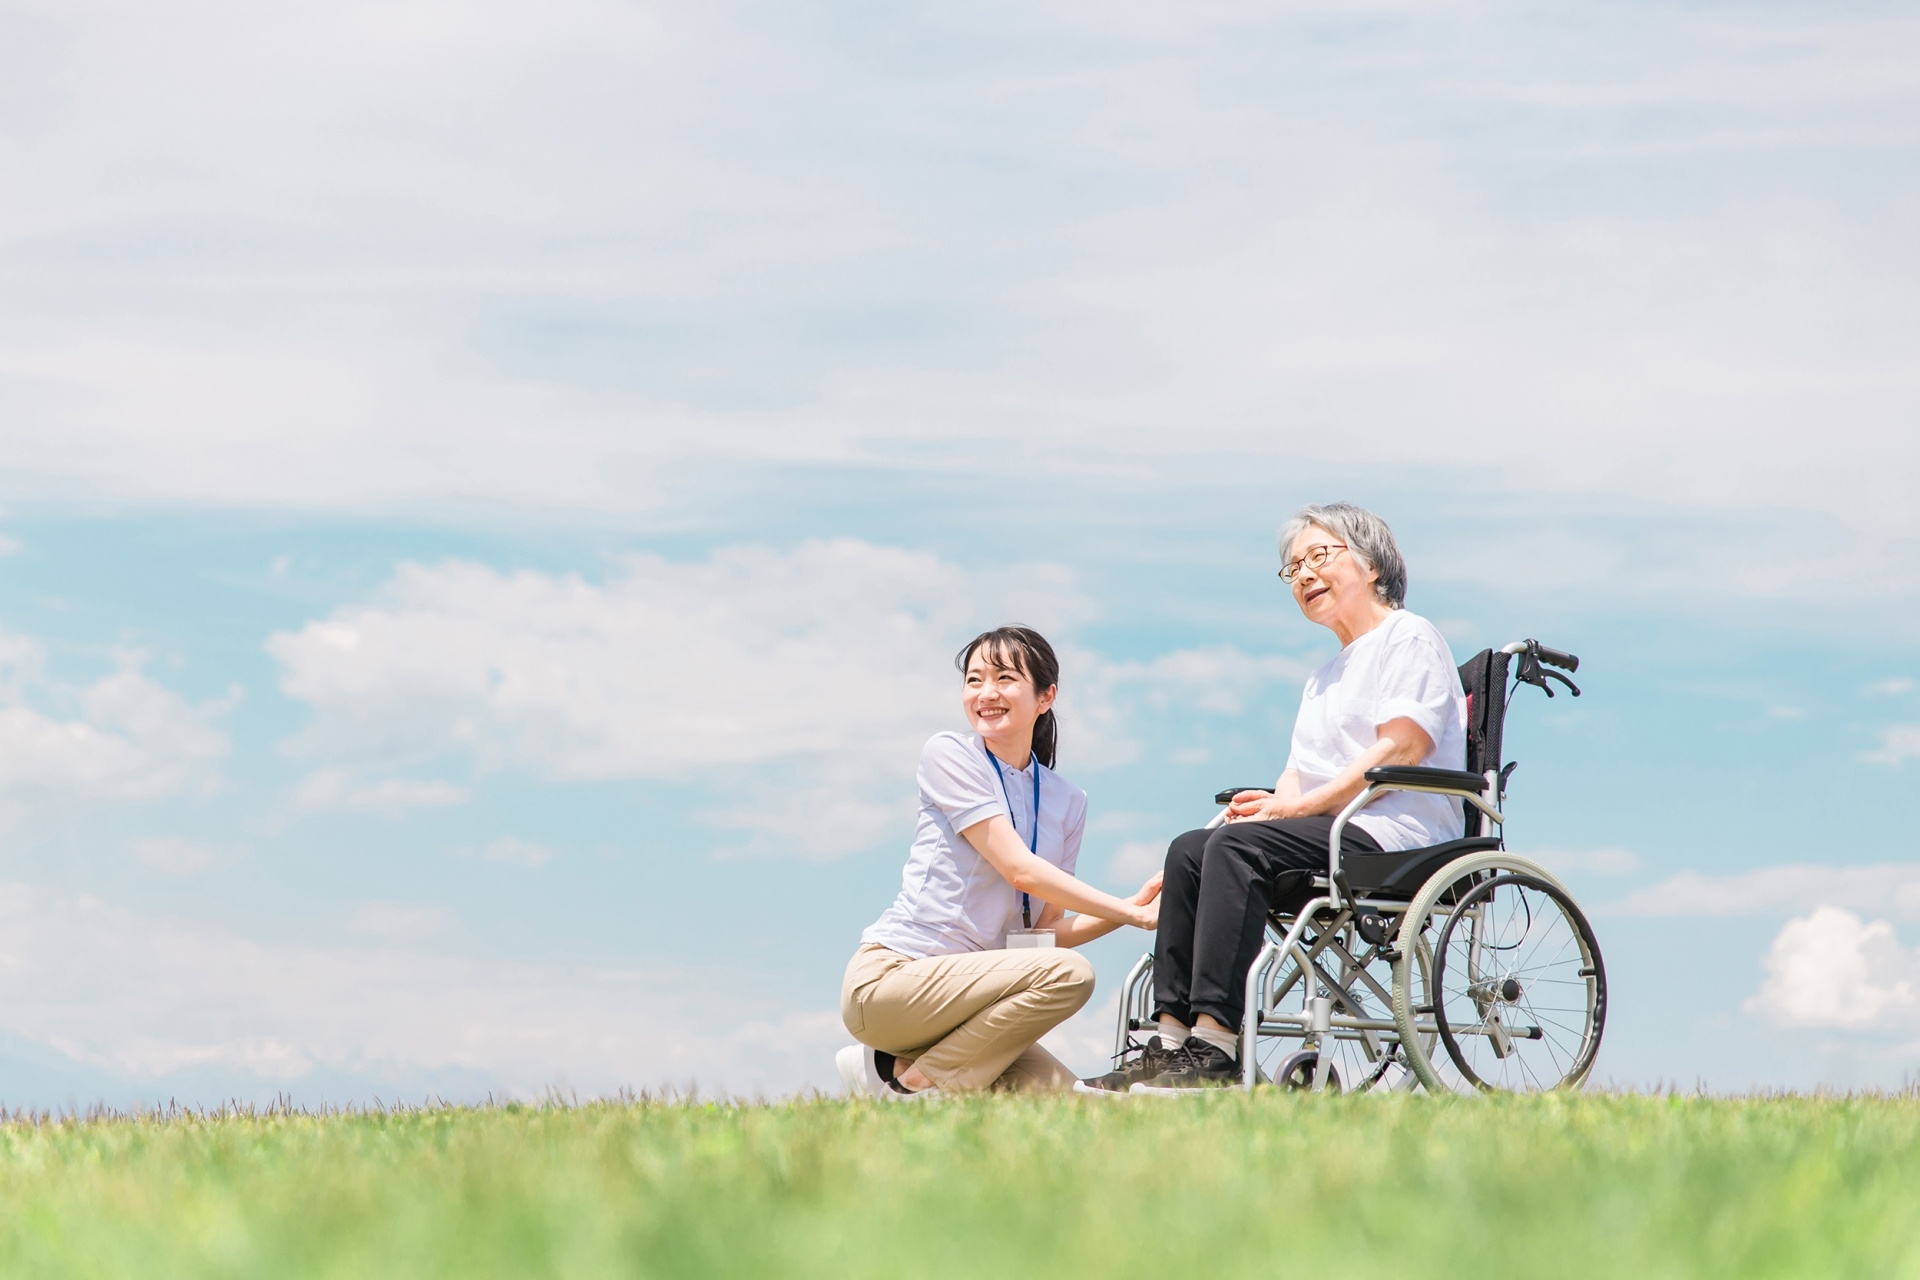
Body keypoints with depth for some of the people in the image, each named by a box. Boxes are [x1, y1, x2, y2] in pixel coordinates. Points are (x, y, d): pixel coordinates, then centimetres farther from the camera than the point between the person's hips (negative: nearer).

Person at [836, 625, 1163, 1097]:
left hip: (960, 994, 6)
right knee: (1069, 973, -25)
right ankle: (912, 1084, -13)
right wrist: (1132, 914, -10)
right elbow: (1021, 870, -12)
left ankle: (899, 1070, 5)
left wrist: (1133, 908, -4)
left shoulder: (1067, 801, 13)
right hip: (889, 976, -6)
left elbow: (1046, 930, 11)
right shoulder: (947, 754, -4)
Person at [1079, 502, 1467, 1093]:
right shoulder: (1325, 678, 31)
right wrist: (1272, 802, -4)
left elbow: (1400, 751, -11)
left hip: (1396, 835, -8)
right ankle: (1172, 1039, -24)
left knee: (1239, 846, -30)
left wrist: (1295, 806, -14)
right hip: (1332, 838, 8)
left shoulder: (1410, 637, 3)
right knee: (1189, 851, -13)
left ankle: (1216, 1047, -38)